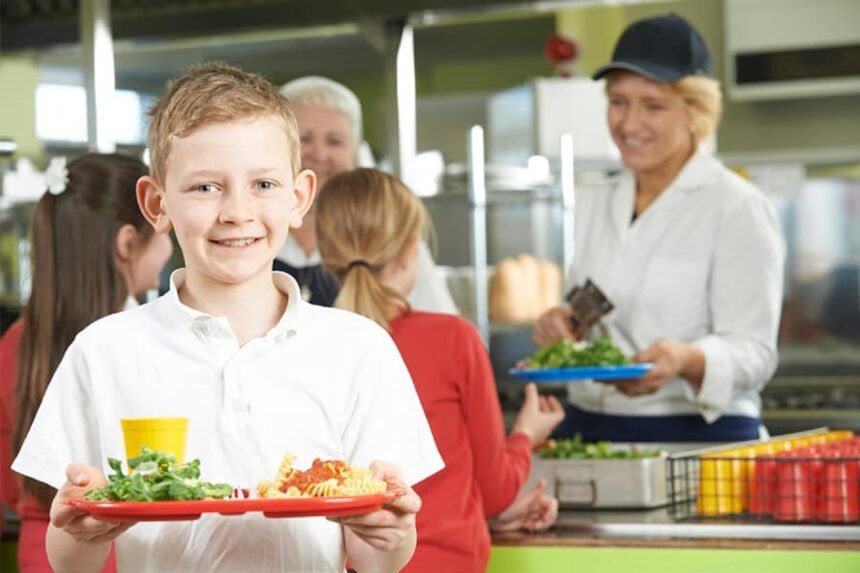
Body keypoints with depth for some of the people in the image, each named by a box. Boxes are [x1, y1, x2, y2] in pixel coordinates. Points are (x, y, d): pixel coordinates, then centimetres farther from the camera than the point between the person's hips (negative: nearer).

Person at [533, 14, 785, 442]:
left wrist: (686, 359, -28)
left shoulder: (738, 209, -5)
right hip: (589, 433, 5)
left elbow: (753, 351, -9)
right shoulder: (593, 207, 14)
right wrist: (561, 329, -1)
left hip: (699, 437, -4)